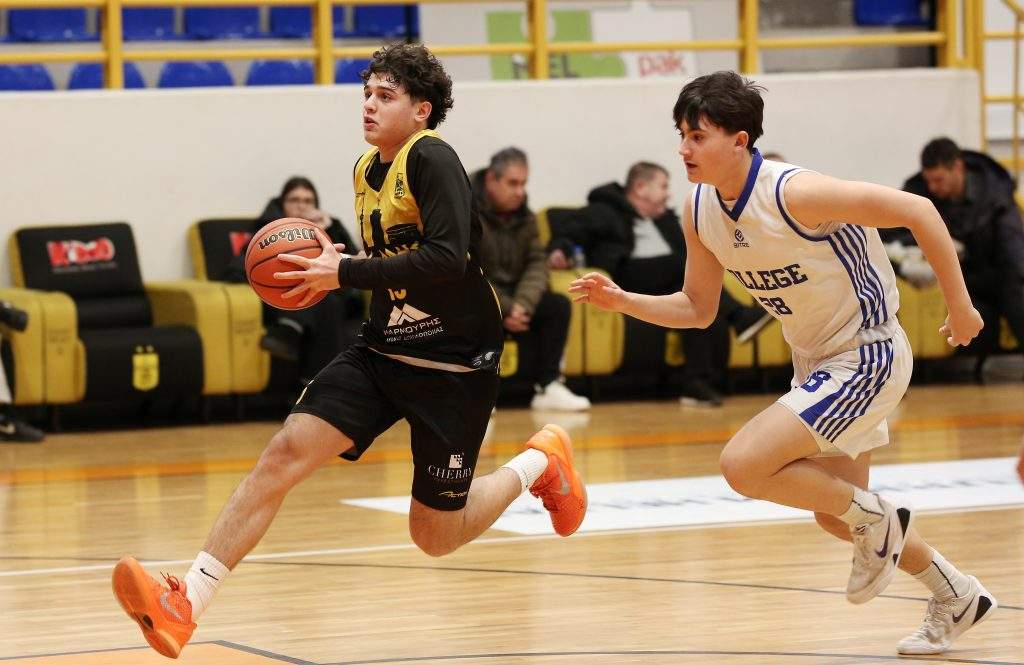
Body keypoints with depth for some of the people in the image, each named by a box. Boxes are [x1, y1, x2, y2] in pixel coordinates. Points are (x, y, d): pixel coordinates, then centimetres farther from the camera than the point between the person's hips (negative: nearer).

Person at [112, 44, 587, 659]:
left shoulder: (432, 159, -16)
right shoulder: (368, 171, 9)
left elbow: (446, 258, -28)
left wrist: (346, 273, -24)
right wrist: (333, 273, 5)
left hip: (454, 365, -7)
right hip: (384, 350, 7)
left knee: (435, 536, 4)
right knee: (285, 452, -14)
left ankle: (539, 463, 31)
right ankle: (184, 606, -20)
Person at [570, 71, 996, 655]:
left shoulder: (794, 193, -27)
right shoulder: (701, 212, -4)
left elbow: (917, 210, -22)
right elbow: (698, 309, 9)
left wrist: (960, 306, -16)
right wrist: (622, 301, -7)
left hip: (868, 355, -9)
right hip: (816, 360, 9)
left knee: (743, 463, -21)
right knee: (835, 516, 19)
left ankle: (877, 518, 0)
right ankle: (958, 598, 39)